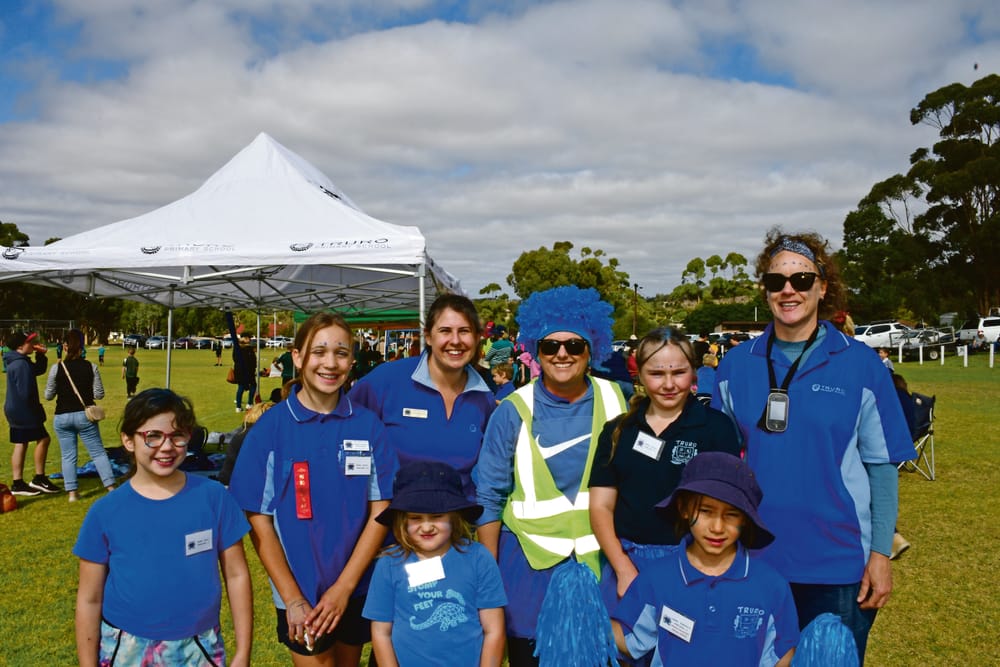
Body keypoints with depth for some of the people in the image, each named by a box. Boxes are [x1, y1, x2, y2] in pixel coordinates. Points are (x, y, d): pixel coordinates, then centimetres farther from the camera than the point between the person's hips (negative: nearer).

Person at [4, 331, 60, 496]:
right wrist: (36, 408, -10)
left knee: (20, 444, 12)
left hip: (15, 410, 10)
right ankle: (39, 478, 4)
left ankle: (17, 484, 15)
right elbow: (25, 392, -23)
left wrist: (41, 355, 5)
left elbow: (39, 370, 22)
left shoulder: (16, 362, 10)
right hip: (23, 410, -10)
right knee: (43, 439, -2)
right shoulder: (21, 364, -21)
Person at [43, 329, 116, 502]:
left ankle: (72, 493, 9)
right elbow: (99, 394, -4)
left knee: (68, 456, 9)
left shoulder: (57, 368, -7)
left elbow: (48, 396, 0)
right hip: (84, 415, 0)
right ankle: (110, 486, 4)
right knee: (98, 452, 7)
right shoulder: (91, 367, -6)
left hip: (62, 417, 0)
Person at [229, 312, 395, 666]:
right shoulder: (270, 427, -10)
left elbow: (381, 509, -5)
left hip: (359, 588, 2)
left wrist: (343, 587, -12)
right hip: (300, 594, -2)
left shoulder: (368, 424, -6)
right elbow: (258, 519, -7)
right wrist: (293, 599, -11)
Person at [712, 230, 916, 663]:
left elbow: (881, 465, -3)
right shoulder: (736, 365, 0)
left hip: (839, 563, -2)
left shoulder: (860, 364, -5)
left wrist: (881, 553, -6)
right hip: (756, 560, 2)